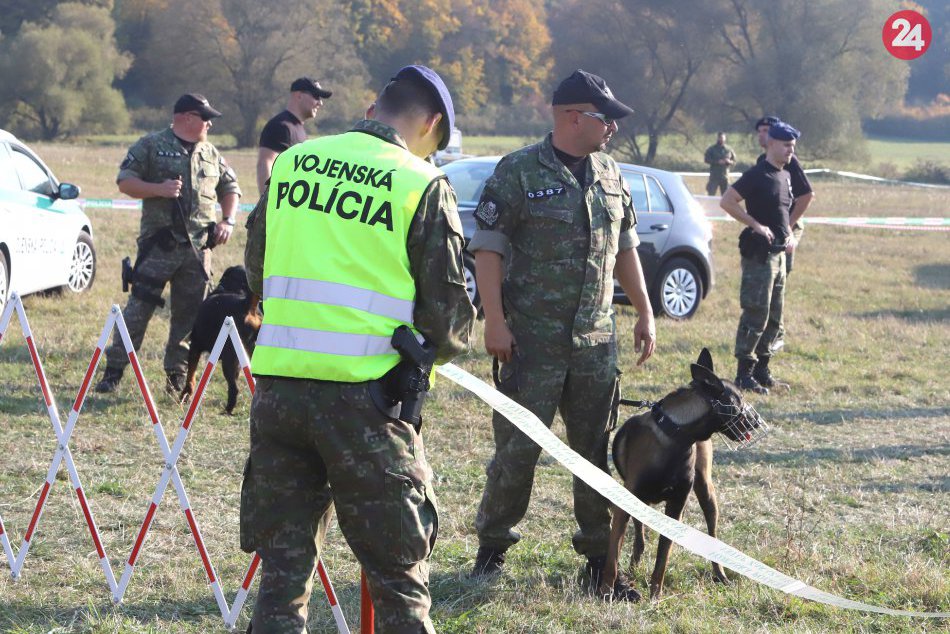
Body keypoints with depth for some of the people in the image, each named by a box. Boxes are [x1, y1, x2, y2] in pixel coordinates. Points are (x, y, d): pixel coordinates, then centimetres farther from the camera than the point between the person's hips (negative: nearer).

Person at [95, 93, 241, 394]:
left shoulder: (211, 154, 16)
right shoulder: (151, 146, 1)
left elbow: (230, 188, 24)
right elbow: (125, 181, -2)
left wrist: (228, 220, 8)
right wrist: (158, 189, -16)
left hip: (199, 247, 5)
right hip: (159, 244, -5)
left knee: (190, 313, 6)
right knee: (139, 308, -7)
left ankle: (177, 374, 17)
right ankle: (113, 371, 0)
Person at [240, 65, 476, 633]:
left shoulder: (291, 163, 10)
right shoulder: (423, 185, -4)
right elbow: (450, 318, -3)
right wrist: (439, 347, 19)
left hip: (278, 386, 4)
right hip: (364, 394, -4)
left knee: (283, 569, 14)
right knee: (399, 575, 7)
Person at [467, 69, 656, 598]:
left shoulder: (610, 174, 12)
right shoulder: (519, 173, -8)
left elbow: (626, 247, 19)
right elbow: (488, 248, -9)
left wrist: (645, 313, 15)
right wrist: (495, 320, -16)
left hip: (596, 340, 5)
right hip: (531, 339, -5)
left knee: (595, 449, 8)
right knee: (518, 448, 0)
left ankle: (600, 555, 17)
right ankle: (494, 545, 18)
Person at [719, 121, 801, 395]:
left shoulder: (785, 176, 13)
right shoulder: (757, 175, -14)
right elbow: (726, 201, -19)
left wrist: (788, 233, 11)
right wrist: (756, 225, -20)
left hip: (778, 253, 9)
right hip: (759, 252, -9)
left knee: (774, 317, 13)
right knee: (756, 315, -8)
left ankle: (761, 369, 21)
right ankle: (744, 374, -3)